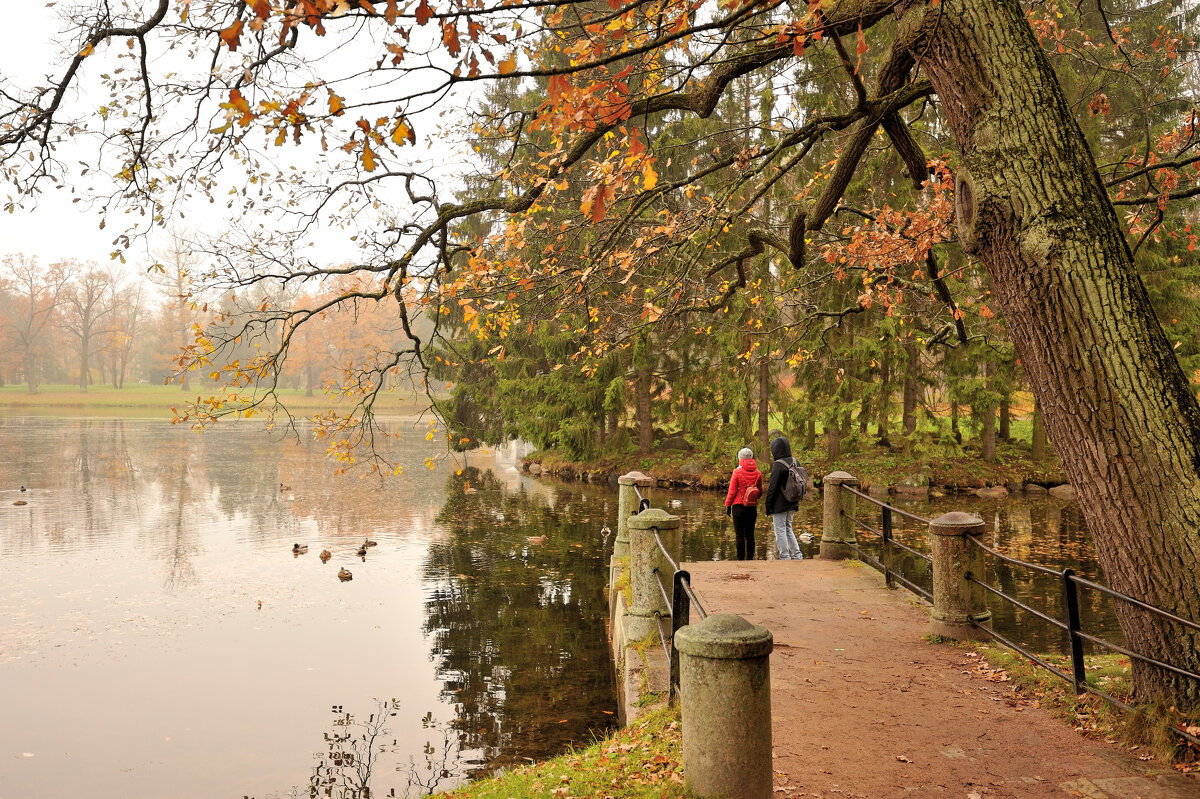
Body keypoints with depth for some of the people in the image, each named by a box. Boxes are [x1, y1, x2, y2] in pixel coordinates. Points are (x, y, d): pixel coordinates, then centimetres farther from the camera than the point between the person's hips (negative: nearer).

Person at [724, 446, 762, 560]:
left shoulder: (737, 472, -10)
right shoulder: (757, 473, 1)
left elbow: (732, 491, -7)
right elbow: (760, 492, 10)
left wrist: (727, 505, 4)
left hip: (739, 507, -4)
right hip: (752, 508, 4)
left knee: (739, 535, 1)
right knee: (750, 535, 8)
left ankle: (741, 559, 1)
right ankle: (750, 559, 9)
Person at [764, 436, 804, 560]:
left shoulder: (778, 465, -19)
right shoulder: (795, 462, 5)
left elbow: (772, 488, -18)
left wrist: (768, 508, -10)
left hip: (780, 505, -8)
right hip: (792, 504, 8)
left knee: (780, 531, 3)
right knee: (788, 529, 19)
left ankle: (785, 557, 6)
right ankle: (797, 555, 15)